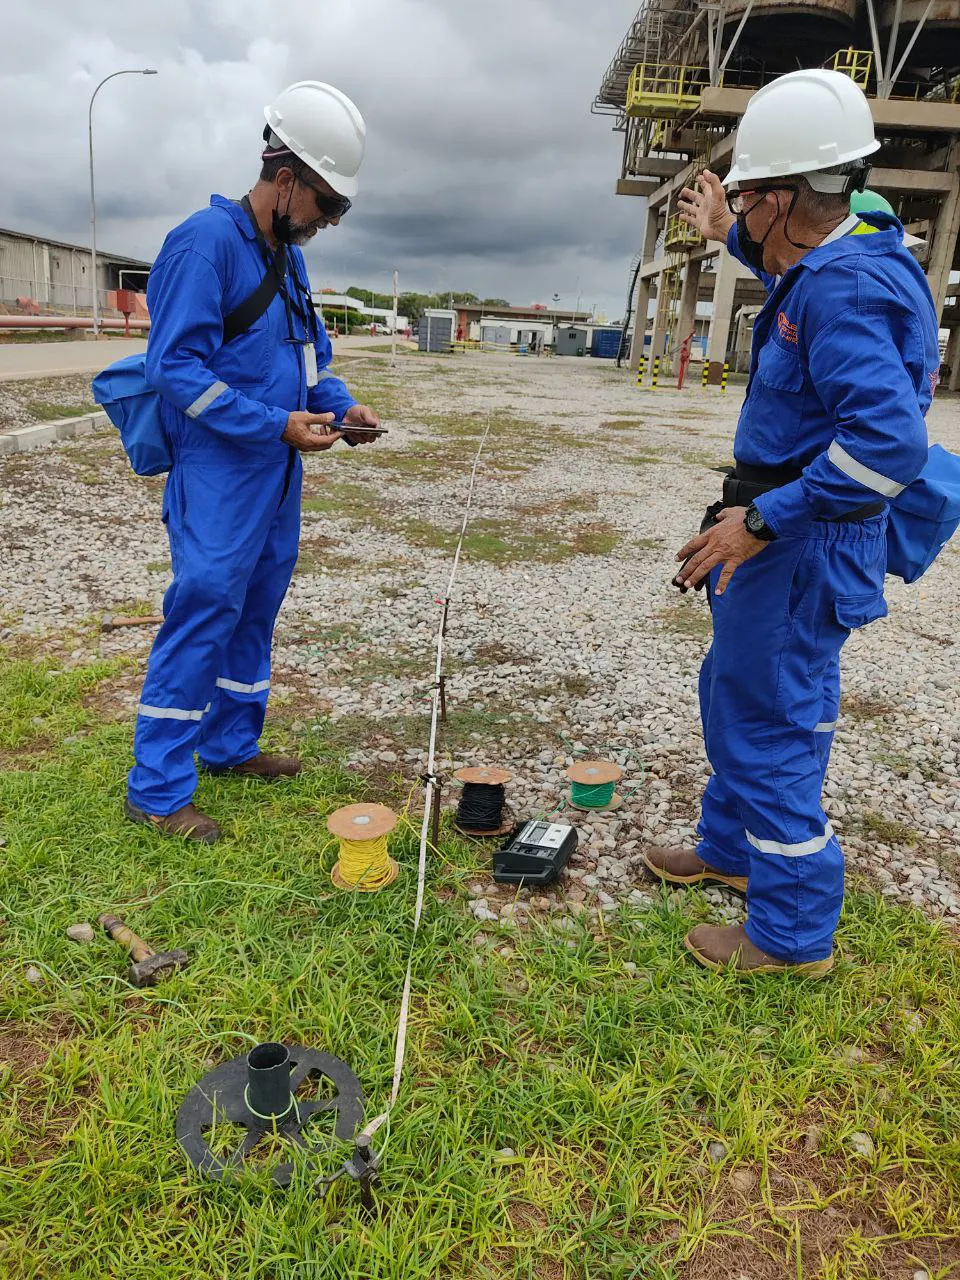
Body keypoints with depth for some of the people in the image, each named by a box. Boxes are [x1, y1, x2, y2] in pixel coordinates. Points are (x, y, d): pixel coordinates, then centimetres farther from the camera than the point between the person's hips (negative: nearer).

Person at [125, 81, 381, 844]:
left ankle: (231, 744, 29)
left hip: (277, 475, 9)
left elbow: (313, 355, 22)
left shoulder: (289, 258, 14)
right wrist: (277, 426, -21)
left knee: (256, 610, 14)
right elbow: (176, 366, -18)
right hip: (220, 475, -9)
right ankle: (157, 790, 3)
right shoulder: (207, 242, -13)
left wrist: (342, 408, 2)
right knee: (203, 615, -8)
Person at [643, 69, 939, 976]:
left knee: (772, 729, 0)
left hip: (801, 552, -11)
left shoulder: (843, 292, -24)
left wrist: (764, 521, -29)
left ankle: (792, 935, 18)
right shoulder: (842, 256, 9)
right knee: (734, 696, 22)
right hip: (785, 535, 11)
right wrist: (732, 239, 38)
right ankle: (730, 849, 43)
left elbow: (891, 439, -33)